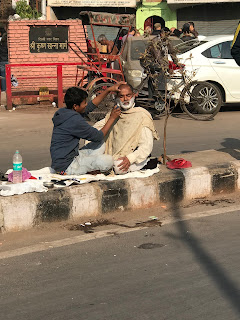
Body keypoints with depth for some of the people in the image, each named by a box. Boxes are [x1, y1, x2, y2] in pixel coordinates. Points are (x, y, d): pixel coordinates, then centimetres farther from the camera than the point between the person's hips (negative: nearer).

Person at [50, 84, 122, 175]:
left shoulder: (65, 112, 6)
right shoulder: (74, 120, -22)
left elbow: (91, 105, 20)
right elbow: (99, 136, -11)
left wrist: (108, 90, 17)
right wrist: (112, 118, 1)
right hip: (66, 166, -10)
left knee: (101, 145, 17)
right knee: (108, 161, -21)